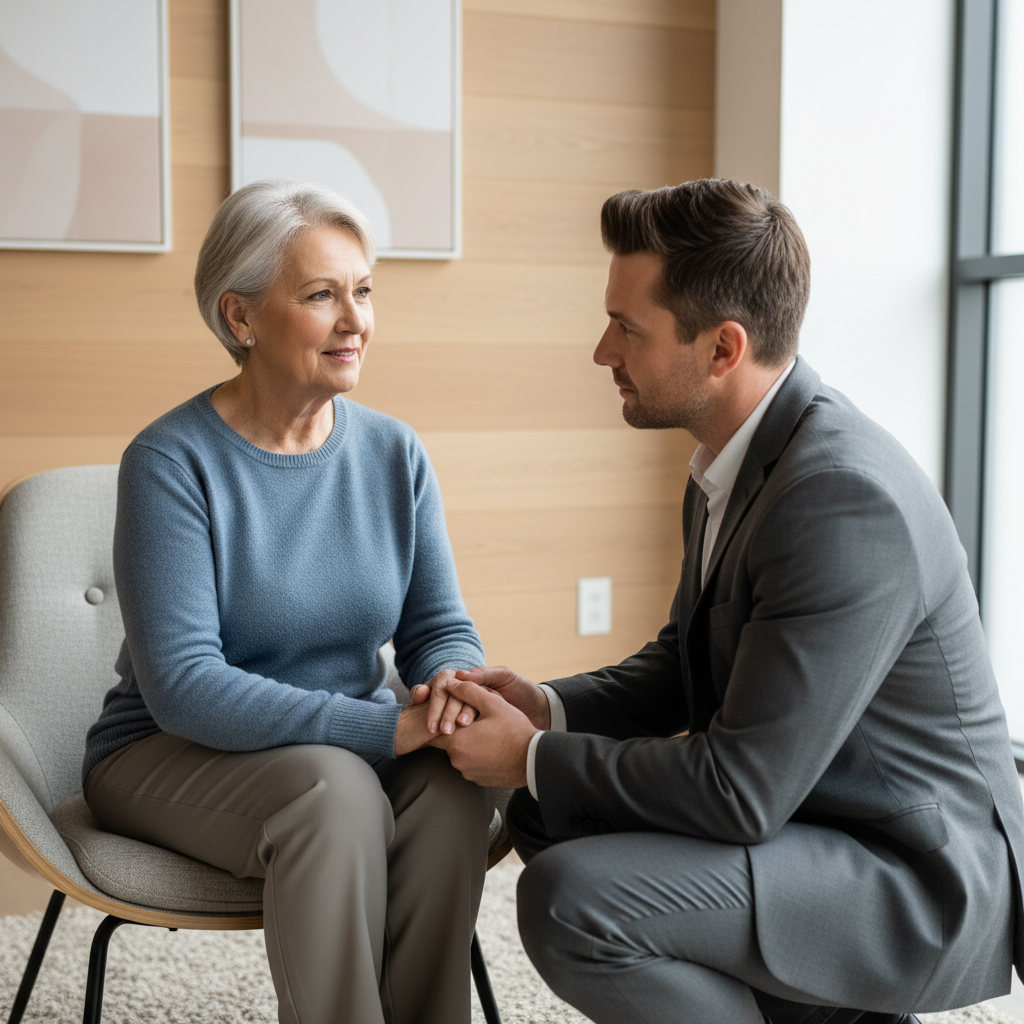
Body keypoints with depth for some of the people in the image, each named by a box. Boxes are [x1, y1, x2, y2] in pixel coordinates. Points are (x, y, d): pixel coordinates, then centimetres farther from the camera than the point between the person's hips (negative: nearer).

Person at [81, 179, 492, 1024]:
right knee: (333, 789, -34)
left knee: (454, 781, -27)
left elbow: (441, 627, 4)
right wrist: (387, 726, -31)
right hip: (169, 756, -4)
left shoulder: (394, 454, 1)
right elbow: (183, 685, -23)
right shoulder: (172, 462, -14)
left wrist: (451, 687, -22)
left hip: (352, 749, 4)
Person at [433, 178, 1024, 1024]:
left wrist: (532, 757, -15)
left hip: (919, 887, -10)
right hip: (799, 808, 10)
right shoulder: (737, 461, 3)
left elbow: (741, 790, -26)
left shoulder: (845, 499, -28)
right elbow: (682, 662, 14)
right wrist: (547, 709, -3)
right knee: (546, 815, 11)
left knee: (570, 896, -24)